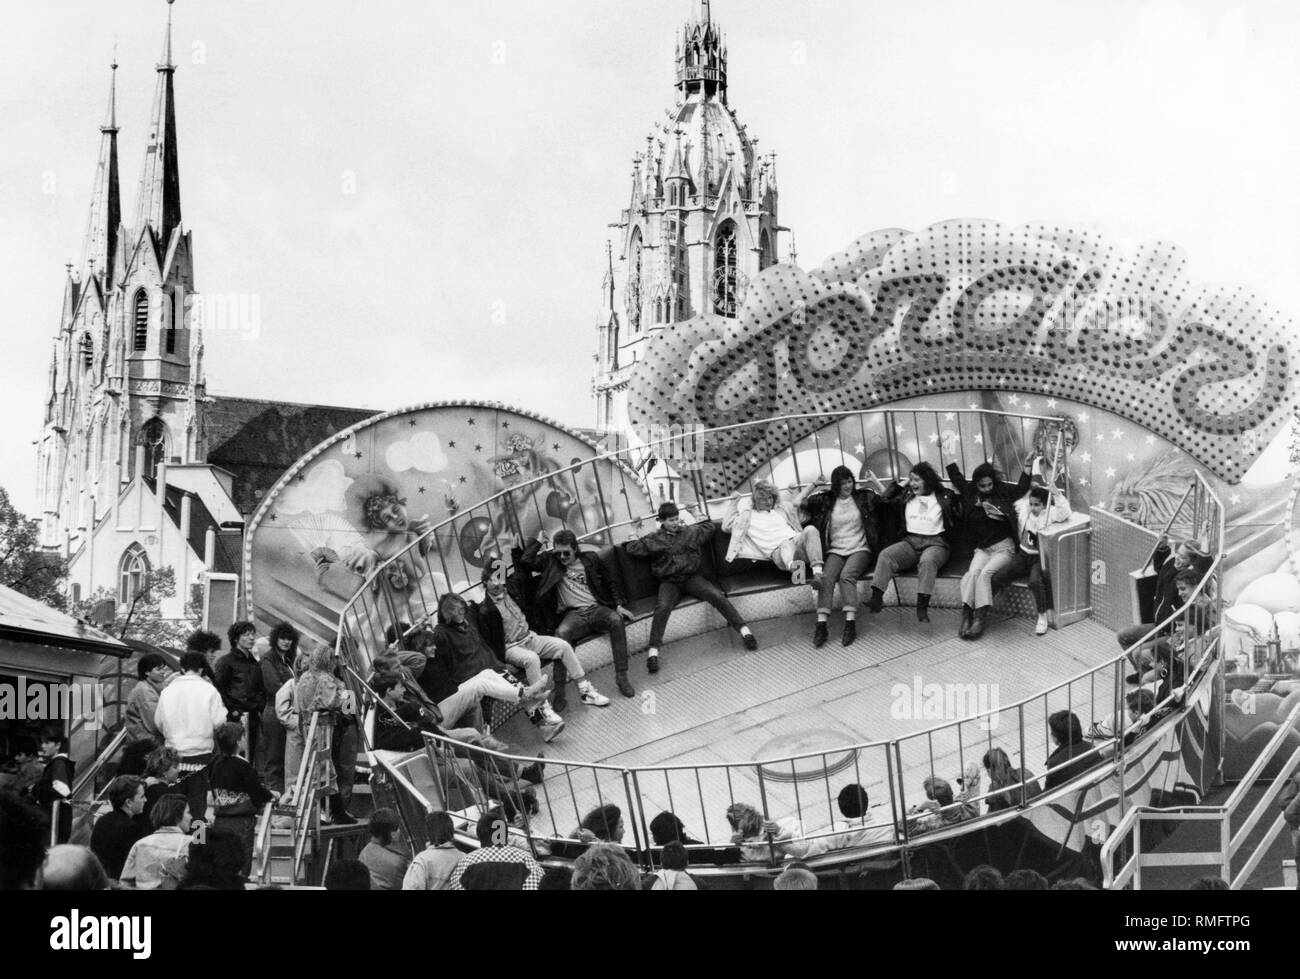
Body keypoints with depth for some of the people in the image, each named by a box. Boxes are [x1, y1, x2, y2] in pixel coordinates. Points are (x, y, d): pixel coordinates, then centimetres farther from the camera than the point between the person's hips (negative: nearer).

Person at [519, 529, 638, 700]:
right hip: (573, 614, -1)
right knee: (561, 633, -36)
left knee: (616, 620, -33)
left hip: (597, 608, 1)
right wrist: (539, 542, 8)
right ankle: (559, 691, -34)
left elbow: (612, 581, 15)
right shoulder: (550, 561, 12)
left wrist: (619, 605, 4)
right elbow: (525, 561, -1)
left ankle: (621, 677, -26)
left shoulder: (590, 559, 12)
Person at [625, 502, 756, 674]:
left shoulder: (691, 532, 11)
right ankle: (653, 651, -36)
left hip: (692, 577, 2)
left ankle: (744, 631, -22)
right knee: (662, 606, -32)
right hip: (669, 582, -2)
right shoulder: (653, 539, 5)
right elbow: (631, 549, 1)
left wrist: (693, 521, 24)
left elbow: (710, 527, 27)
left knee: (716, 595, -24)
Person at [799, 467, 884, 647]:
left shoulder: (863, 496, 8)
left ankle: (850, 624, -37)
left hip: (860, 549, -2)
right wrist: (814, 486, 1)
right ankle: (821, 625, -36)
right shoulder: (825, 500, 10)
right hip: (835, 551, 2)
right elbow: (799, 503, 6)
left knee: (847, 575, -31)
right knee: (826, 577, -28)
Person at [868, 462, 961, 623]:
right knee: (886, 555, -24)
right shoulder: (906, 496, 21)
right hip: (910, 542, 4)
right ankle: (876, 599, -36)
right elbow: (884, 500, 15)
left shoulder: (944, 497, 10)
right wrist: (900, 485, 18)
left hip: (936, 543, -3)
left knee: (927, 561, -37)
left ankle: (922, 608, -45)